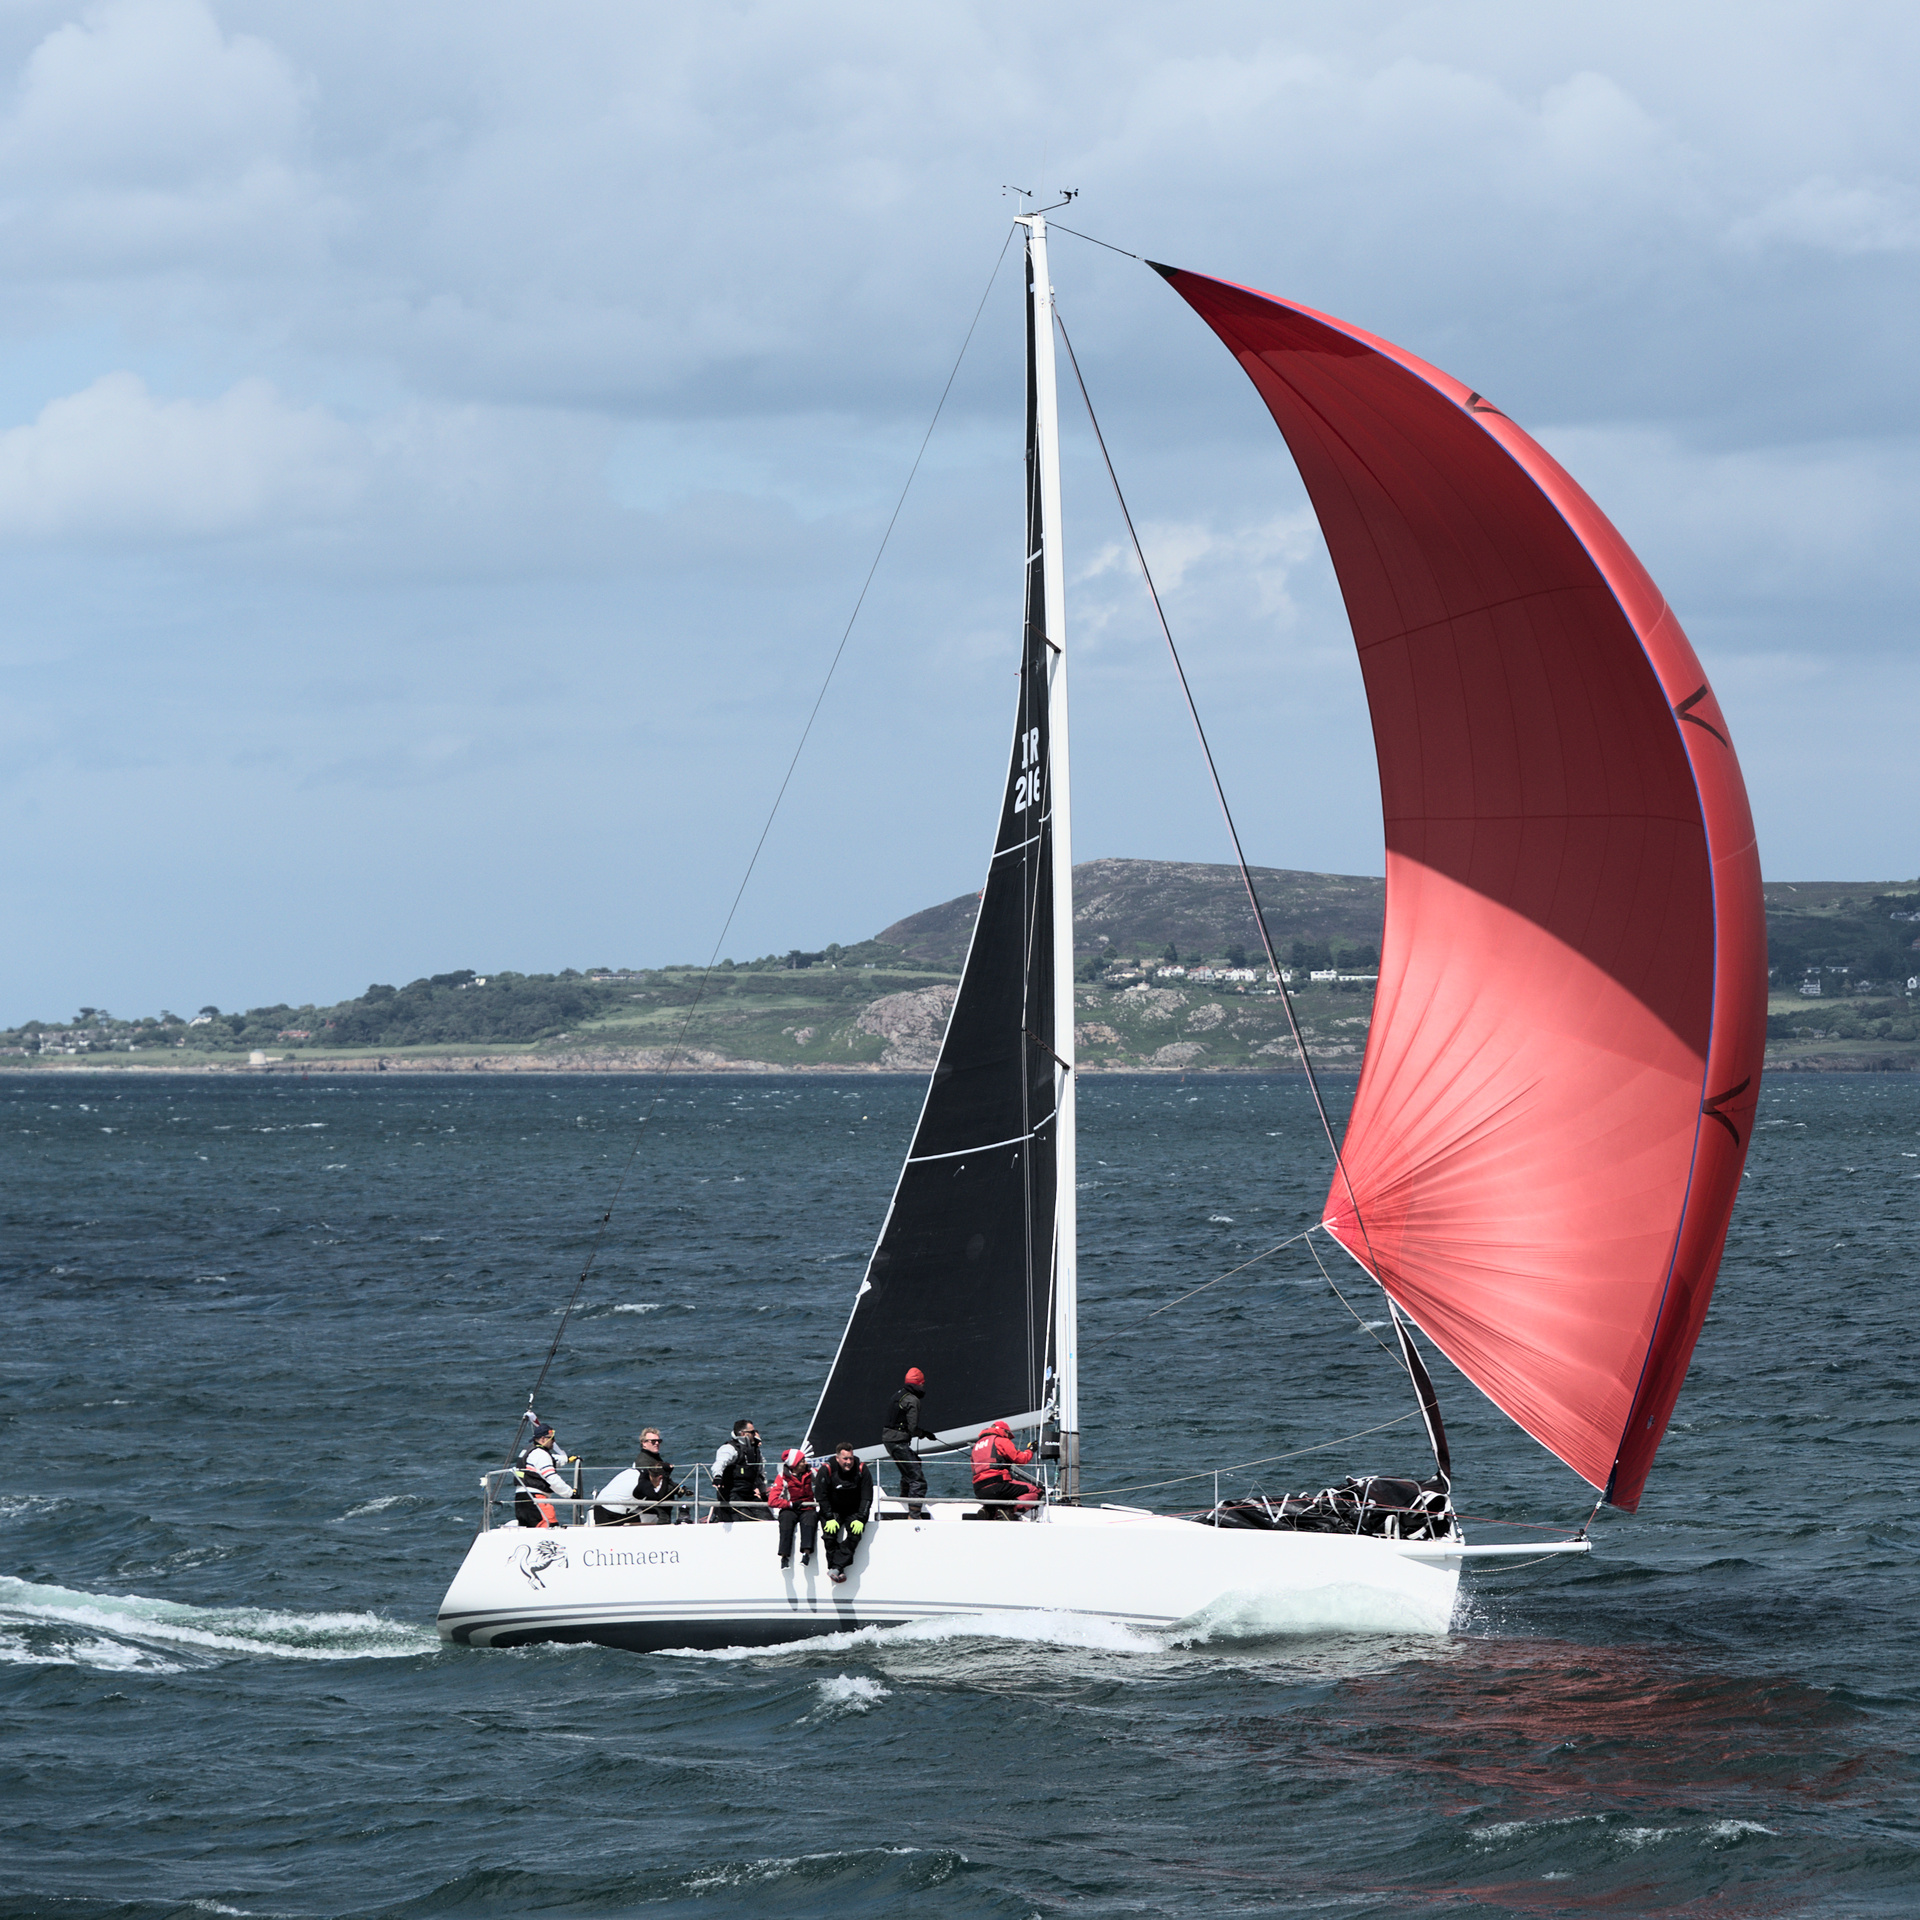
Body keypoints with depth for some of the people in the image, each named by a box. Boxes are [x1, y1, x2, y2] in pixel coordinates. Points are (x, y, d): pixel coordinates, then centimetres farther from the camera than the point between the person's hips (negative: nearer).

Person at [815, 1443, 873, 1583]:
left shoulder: (861, 1470, -10)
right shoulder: (826, 1470, -13)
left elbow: (867, 1497, -7)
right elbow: (821, 1496, -10)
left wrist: (860, 1519, -17)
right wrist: (830, 1518, -18)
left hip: (854, 1512, 1)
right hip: (832, 1511, -1)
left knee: (855, 1533, -27)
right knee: (829, 1532, -28)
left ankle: (835, 1567, -33)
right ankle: (839, 1571, -26)